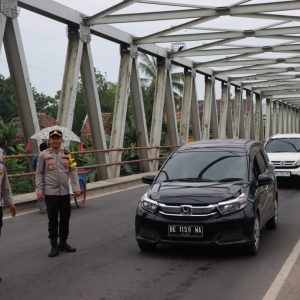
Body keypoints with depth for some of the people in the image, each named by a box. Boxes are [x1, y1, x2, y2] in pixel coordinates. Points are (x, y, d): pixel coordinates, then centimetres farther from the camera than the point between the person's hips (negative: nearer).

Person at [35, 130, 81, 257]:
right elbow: (39, 174, 1)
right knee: (53, 220, 2)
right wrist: (39, 191, -4)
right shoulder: (44, 155, -1)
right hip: (50, 193, -3)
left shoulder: (67, 154, 6)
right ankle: (54, 246, 12)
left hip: (65, 192, 3)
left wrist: (76, 188, 1)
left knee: (65, 218, 10)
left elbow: (73, 172, 8)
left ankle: (63, 242, 26)